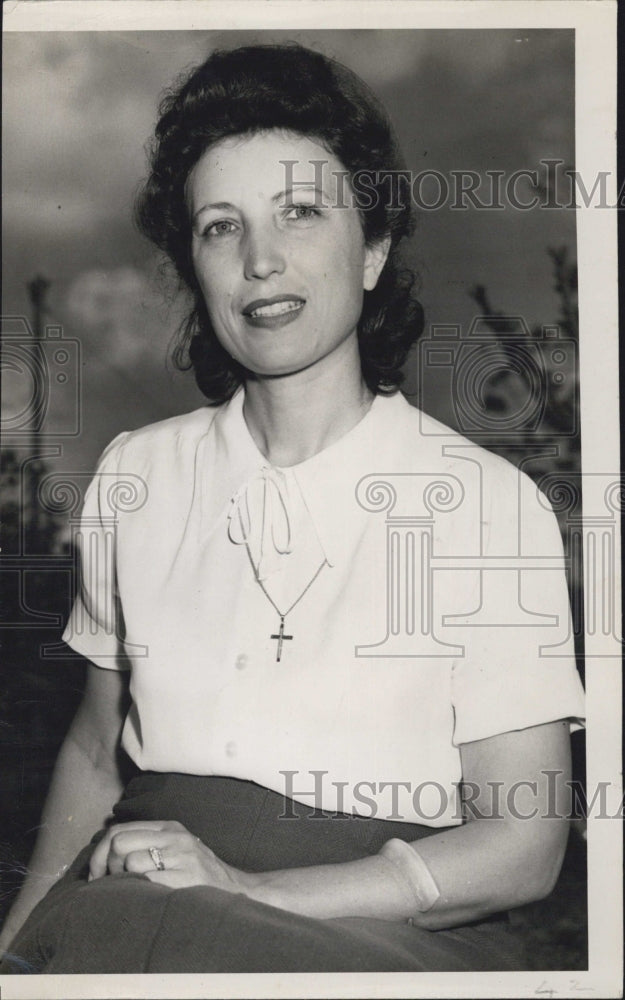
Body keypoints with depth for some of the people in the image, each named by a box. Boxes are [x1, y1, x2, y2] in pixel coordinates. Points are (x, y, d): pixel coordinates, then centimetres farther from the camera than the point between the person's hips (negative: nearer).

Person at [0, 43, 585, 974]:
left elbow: (523, 845, -6)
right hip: (146, 890, 3)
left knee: (113, 929, -31)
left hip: (390, 930, -3)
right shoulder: (136, 475, 10)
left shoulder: (490, 503, -3)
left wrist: (251, 890, -17)